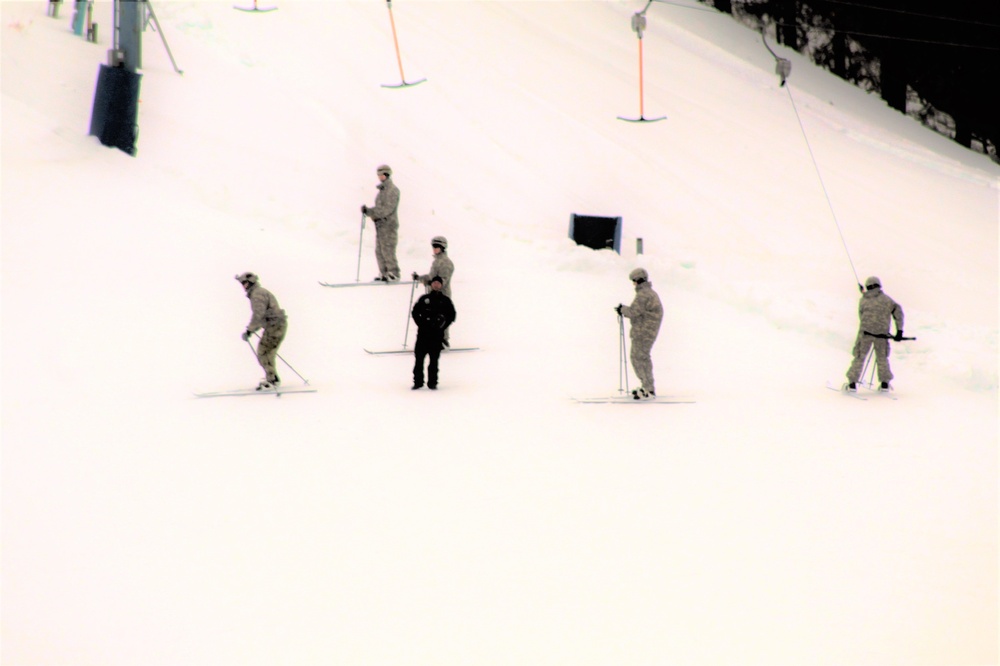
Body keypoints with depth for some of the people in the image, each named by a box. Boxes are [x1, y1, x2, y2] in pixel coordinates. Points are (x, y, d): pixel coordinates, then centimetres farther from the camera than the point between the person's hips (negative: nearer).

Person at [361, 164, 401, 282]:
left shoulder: (392, 190, -11)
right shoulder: (382, 189, 16)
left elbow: (387, 209, -19)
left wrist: (370, 211, -21)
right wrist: (369, 211, 0)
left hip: (388, 224, -9)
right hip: (380, 224, 9)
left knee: (387, 251, -8)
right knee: (379, 251, 7)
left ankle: (394, 274, 0)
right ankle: (384, 274, 12)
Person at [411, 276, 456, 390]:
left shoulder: (445, 300, 7)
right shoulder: (424, 299, 8)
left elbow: (451, 315, 7)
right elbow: (415, 312, 9)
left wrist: (442, 326, -3)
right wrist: (421, 324, -3)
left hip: (437, 334, -1)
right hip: (423, 333, 1)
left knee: (434, 359, 1)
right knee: (419, 357, -1)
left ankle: (432, 382, 6)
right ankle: (418, 381, 6)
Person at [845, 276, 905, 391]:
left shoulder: (863, 300, 8)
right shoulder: (885, 299, 7)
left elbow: (861, 316, 10)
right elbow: (897, 311, 2)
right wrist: (899, 330, 4)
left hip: (865, 331, -1)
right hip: (882, 333, 1)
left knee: (859, 357, 6)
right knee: (882, 358, 17)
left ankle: (852, 383, 1)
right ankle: (885, 383, 14)